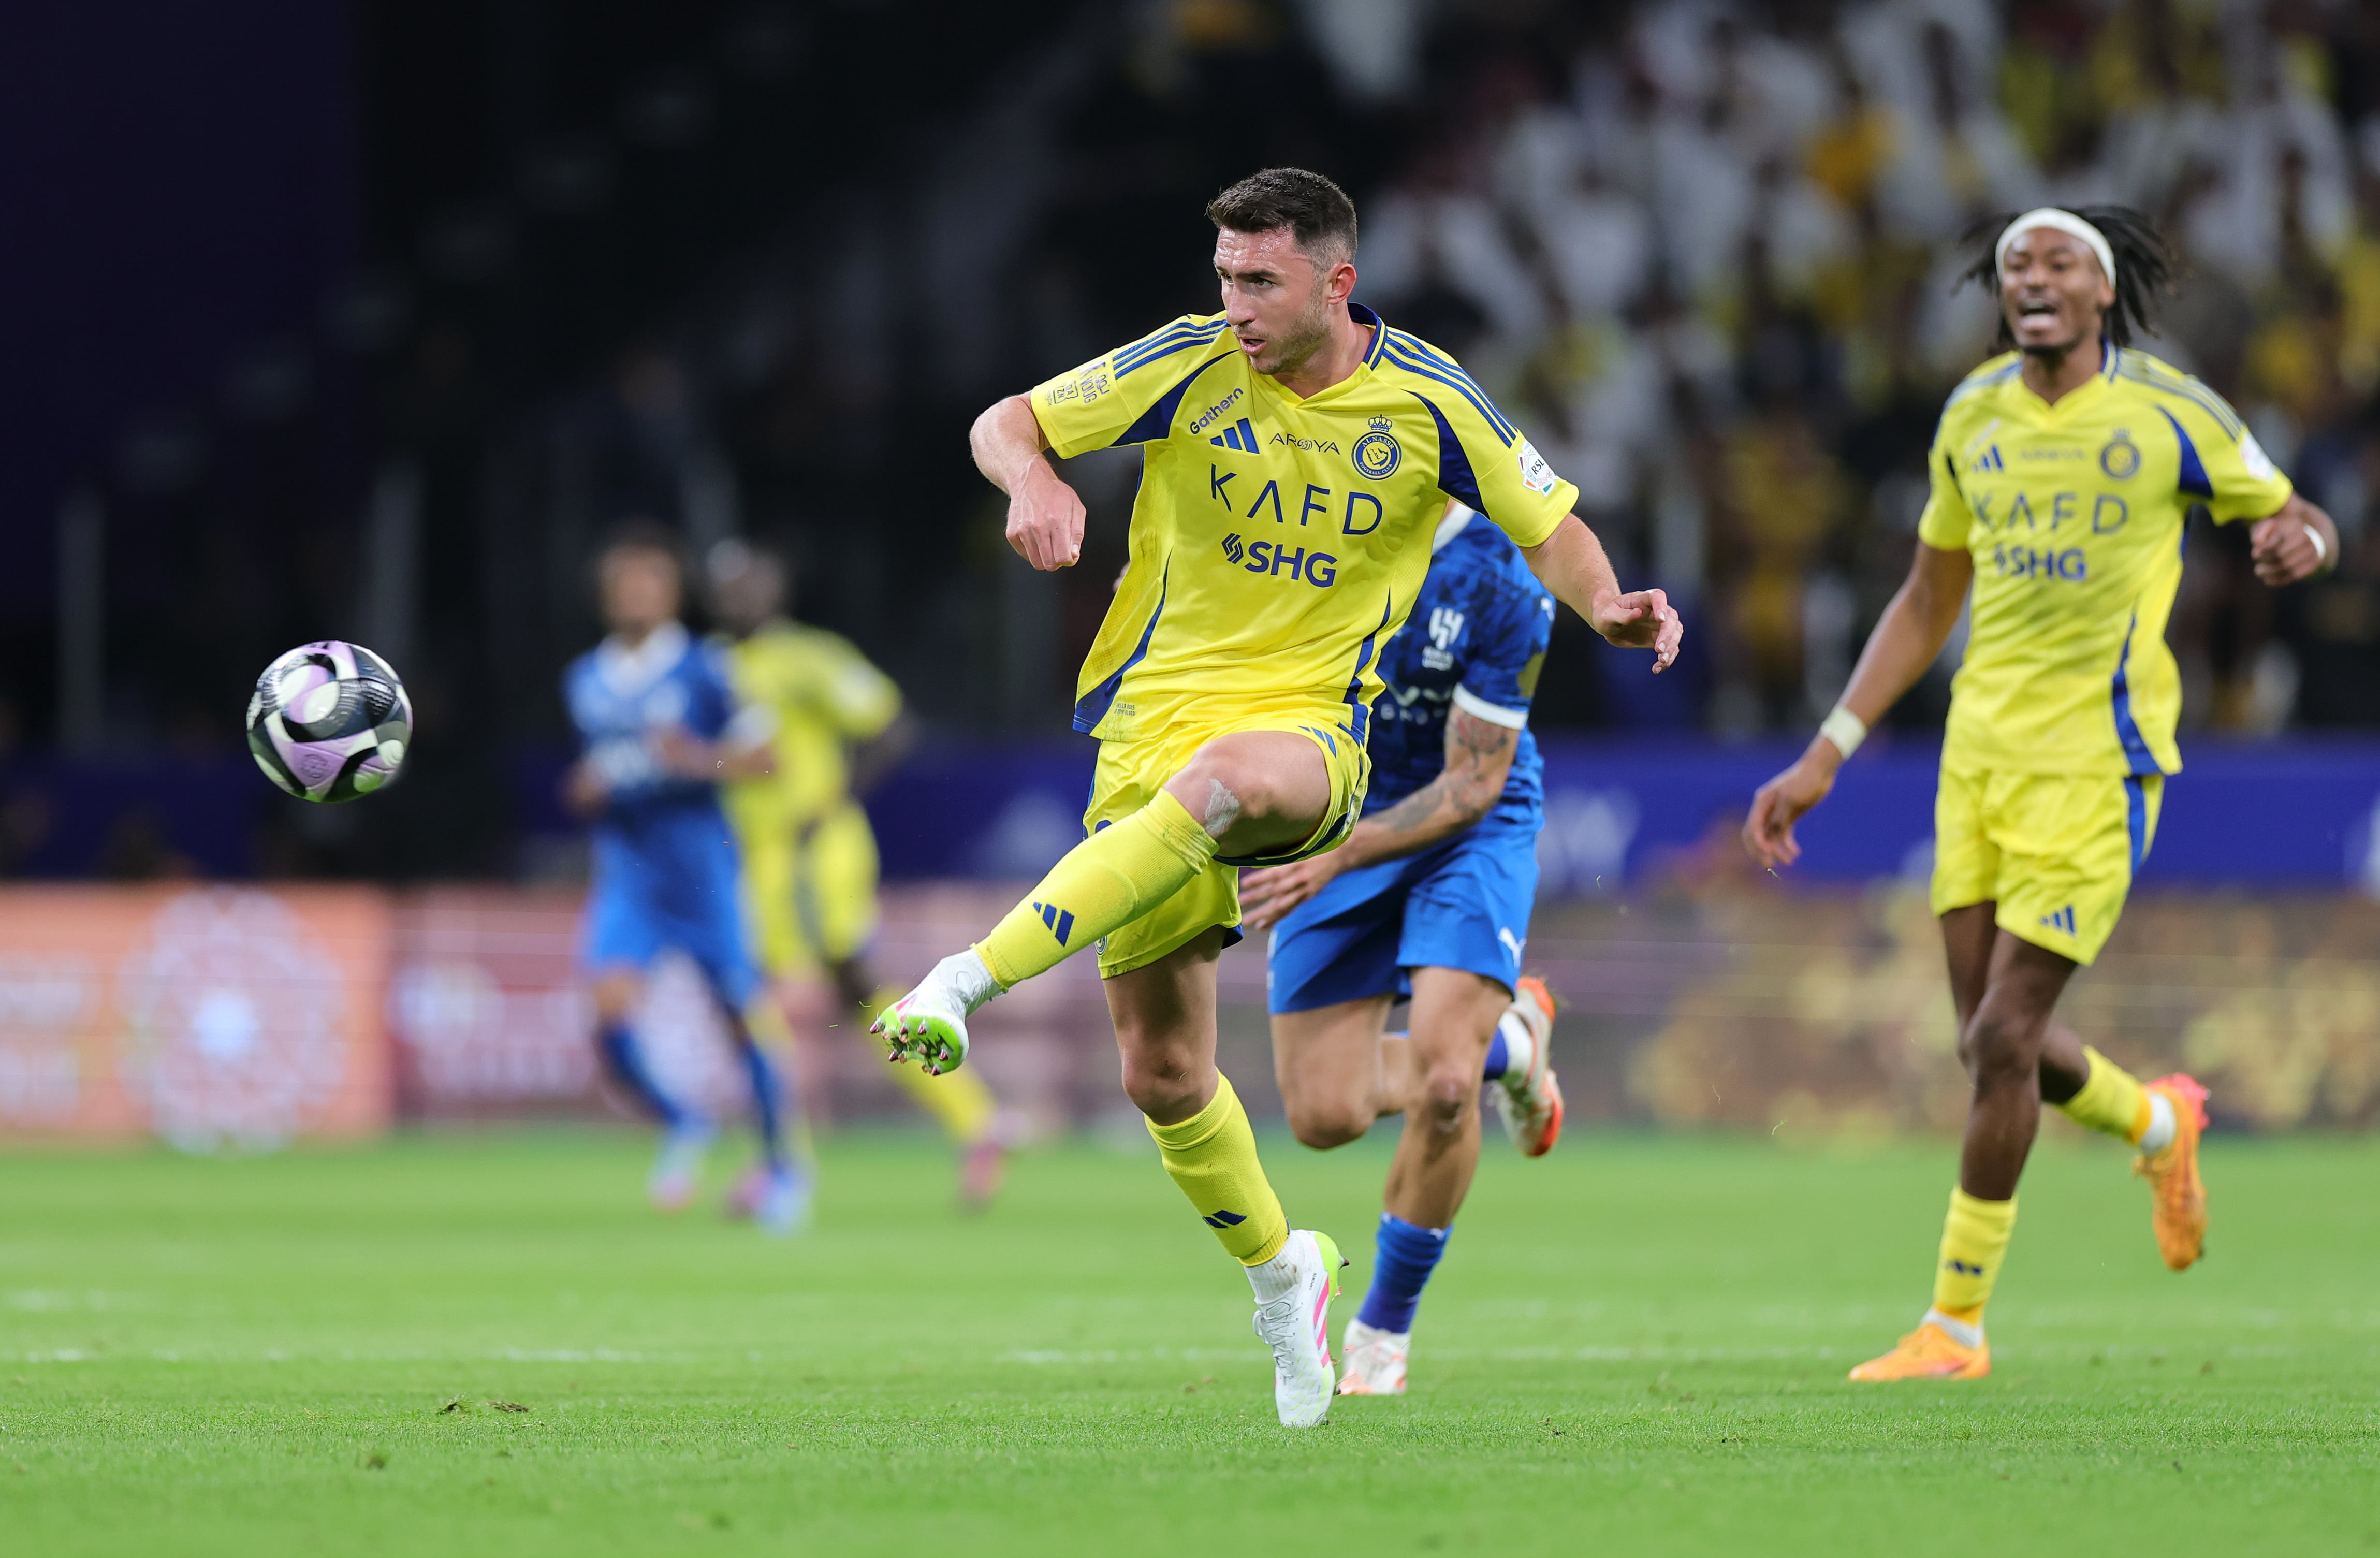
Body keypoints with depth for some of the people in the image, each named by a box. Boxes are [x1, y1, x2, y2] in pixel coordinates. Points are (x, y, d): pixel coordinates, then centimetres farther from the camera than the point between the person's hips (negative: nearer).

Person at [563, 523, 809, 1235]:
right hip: (626, 873, 3)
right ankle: (680, 1127, 9)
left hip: (703, 865, -3)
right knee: (611, 1012, -16)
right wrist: (587, 790, 1)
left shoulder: (704, 670, -5)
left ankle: (782, 1165, 17)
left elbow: (763, 758, -4)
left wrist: (701, 760, -22)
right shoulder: (586, 681, 10)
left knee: (742, 1015, -1)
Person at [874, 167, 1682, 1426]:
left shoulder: (1428, 403, -3)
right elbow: (1003, 424, 1)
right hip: (1153, 713, 2)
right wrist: (1034, 482, -23)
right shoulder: (1190, 365, -4)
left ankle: (968, 980, -43)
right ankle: (1277, 1267, 29)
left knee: (1221, 782, -41)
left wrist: (1608, 607, -12)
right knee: (1160, 1072, 1)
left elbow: (1547, 523, 9)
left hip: (1309, 728, -2)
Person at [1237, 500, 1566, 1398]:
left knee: (1444, 1087, -22)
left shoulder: (1501, 587, -24)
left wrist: (1333, 860, -31)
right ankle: (1504, 1040, 29)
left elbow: (1473, 784, -20)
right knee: (1325, 1115, -3)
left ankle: (1386, 1326, 2)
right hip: (1333, 826, 4)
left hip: (1467, 829, -3)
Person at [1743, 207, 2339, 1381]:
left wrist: (2299, 542, -20)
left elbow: (2300, 520, 7)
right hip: (1981, 748, 5)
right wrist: (1823, 759, 13)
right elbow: (1926, 604, 18)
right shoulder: (1973, 418, 9)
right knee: (1991, 1043, 8)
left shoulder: (2169, 412, -4)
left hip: (2093, 758, -5)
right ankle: (2157, 1124, 41)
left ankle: (1957, 1323, 2)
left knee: (2002, 1039, -9)